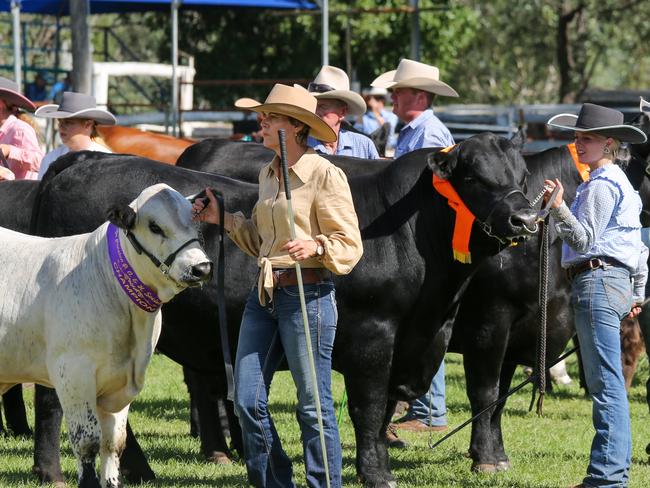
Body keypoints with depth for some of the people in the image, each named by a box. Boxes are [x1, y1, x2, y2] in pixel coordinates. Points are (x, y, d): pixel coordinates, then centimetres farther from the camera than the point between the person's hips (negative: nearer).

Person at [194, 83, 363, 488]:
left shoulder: (324, 175, -9)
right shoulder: (269, 174, 14)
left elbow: (350, 245, -10)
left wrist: (315, 247, -27)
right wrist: (224, 219, 12)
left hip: (308, 295, -8)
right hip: (264, 294, 8)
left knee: (314, 404, -1)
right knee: (248, 400, 4)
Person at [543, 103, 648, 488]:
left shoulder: (601, 185, -10)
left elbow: (583, 240, -17)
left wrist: (559, 208, -29)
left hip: (597, 280, -11)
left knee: (606, 382, -12)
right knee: (608, 384, 12)